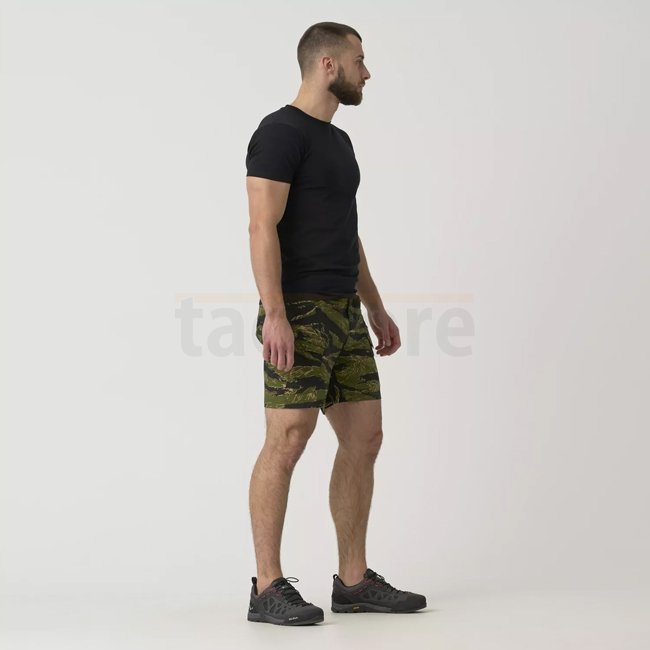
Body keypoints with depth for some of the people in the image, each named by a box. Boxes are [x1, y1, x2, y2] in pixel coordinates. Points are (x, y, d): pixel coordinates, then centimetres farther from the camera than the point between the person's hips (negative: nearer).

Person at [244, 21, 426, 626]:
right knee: (287, 443, -9)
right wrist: (274, 314, -26)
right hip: (297, 313, -10)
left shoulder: (337, 141, 21)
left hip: (341, 313, 10)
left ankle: (354, 581, 13)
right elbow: (262, 228, -19)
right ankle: (268, 588, -2)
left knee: (364, 439, 6)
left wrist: (376, 309, 23)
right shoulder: (279, 132, -11)